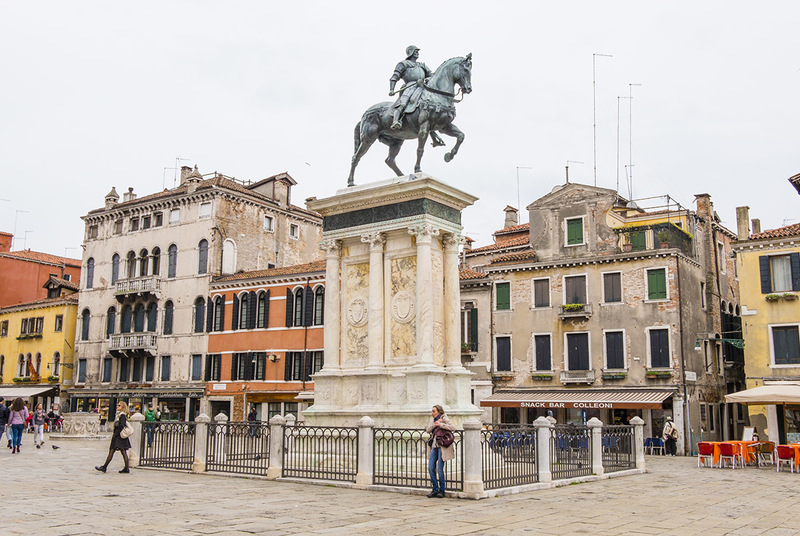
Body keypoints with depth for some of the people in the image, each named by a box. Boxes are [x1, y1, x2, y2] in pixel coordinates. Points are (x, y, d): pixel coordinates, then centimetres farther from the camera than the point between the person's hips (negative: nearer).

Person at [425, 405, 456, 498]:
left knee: (439, 469, -6)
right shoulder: (433, 420, 15)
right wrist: (435, 424, -11)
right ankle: (435, 489, 12)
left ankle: (442, 490, 9)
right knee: (431, 468, 1)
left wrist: (440, 424, -19)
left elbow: (453, 427, -18)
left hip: (442, 446, -6)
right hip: (434, 446, 7)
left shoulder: (444, 418, -4)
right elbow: (428, 430, 3)